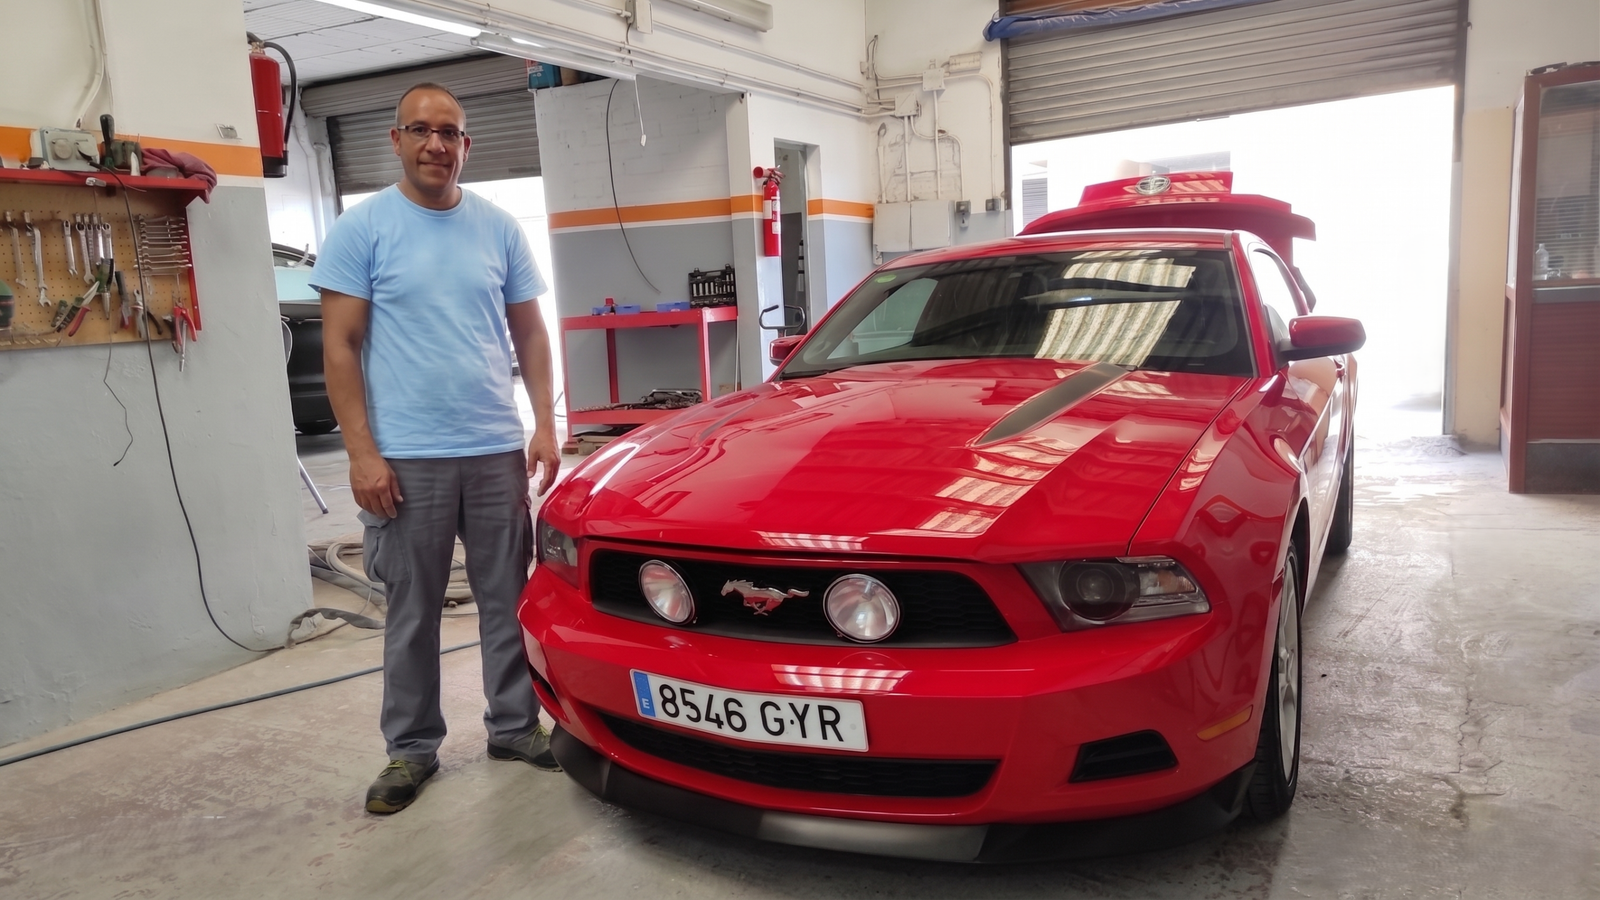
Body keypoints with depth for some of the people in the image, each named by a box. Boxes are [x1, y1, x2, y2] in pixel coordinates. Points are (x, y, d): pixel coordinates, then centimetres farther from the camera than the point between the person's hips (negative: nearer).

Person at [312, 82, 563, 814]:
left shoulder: (499, 229, 9)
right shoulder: (362, 229, 0)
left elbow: (529, 333, 12)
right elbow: (339, 348, -4)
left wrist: (545, 423, 2)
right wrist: (361, 452, -11)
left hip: (497, 450, 3)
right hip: (406, 457, -3)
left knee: (509, 599, 10)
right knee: (412, 612, 8)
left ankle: (515, 724, 26)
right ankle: (411, 748, 22)